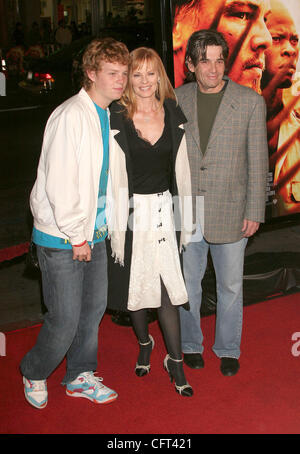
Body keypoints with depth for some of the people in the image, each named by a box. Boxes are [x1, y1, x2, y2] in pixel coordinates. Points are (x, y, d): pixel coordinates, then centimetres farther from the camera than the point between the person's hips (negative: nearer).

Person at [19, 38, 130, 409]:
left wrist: (92, 230, 13)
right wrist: (77, 236, -15)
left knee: (94, 308, 15)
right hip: (62, 238, -8)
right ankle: (33, 374, 26)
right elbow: (59, 183, -21)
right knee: (65, 319, -1)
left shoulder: (107, 117, 10)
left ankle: (79, 376, 34)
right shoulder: (71, 115, -17)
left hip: (93, 233, 8)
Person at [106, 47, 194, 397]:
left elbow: (181, 170, 7)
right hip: (131, 210, -1)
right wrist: (116, 230, -10)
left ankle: (175, 361, 13)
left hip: (163, 209, 2)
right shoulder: (117, 119, -8)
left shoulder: (173, 115, 3)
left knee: (167, 287, -1)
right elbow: (114, 177, -8)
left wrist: (186, 220, 7)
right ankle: (144, 344, 38)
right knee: (136, 284, 13)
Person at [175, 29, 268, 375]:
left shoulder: (250, 102, -5)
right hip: (185, 212, 2)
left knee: (230, 285, 11)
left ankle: (228, 349, 31)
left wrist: (254, 212, -5)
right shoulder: (178, 99, 2)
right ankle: (190, 344, 34)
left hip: (229, 211, -1)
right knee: (187, 283, 13)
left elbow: (258, 161, -3)